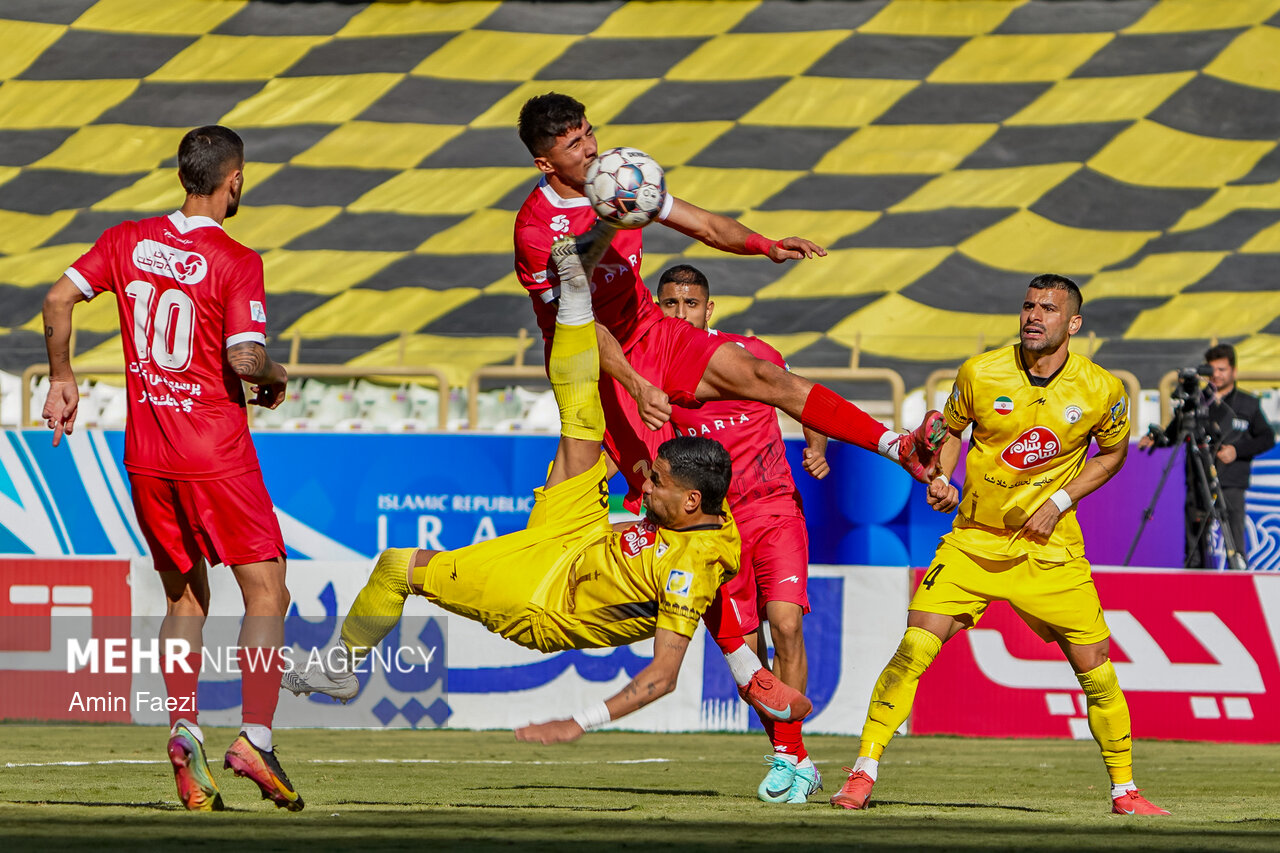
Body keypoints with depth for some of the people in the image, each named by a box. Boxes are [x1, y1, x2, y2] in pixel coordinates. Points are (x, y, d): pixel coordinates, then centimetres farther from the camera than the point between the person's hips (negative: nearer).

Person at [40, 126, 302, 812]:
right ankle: (255, 737, -12)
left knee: (185, 599, 16)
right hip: (216, 448, -5)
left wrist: (61, 379, 11)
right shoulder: (236, 263, -11)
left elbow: (59, 299, 0)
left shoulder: (128, 240, 4)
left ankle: (183, 731, 1)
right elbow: (244, 358, -20)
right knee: (266, 593, 1)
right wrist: (277, 379, 2)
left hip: (145, 451, 5)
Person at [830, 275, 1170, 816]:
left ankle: (1124, 789, 16)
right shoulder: (981, 373, -8)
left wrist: (1060, 501, -4)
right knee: (914, 649, -14)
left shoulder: (1101, 391, -8)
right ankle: (863, 773, -7)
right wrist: (940, 478, -8)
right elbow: (952, 429, 11)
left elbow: (1113, 451, 10)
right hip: (973, 539, 0)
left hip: (1050, 546, 0)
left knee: (1096, 669, -1)